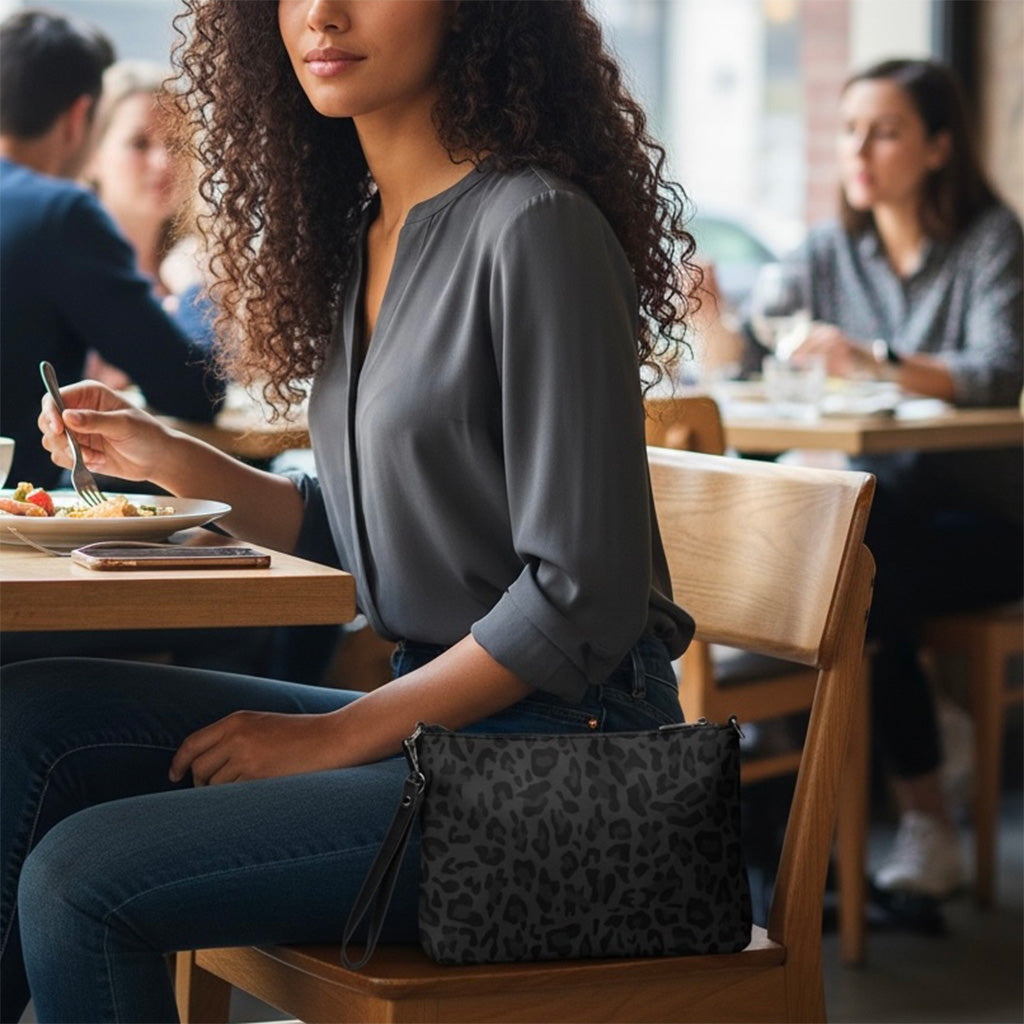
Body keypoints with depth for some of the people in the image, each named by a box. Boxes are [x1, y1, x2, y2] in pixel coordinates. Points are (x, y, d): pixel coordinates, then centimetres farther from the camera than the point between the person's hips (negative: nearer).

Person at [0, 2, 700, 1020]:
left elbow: (580, 600, -17)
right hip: (430, 717, 8)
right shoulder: (358, 234, 12)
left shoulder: (535, 227, -15)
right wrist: (177, 463, 8)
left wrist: (334, 736, -13)